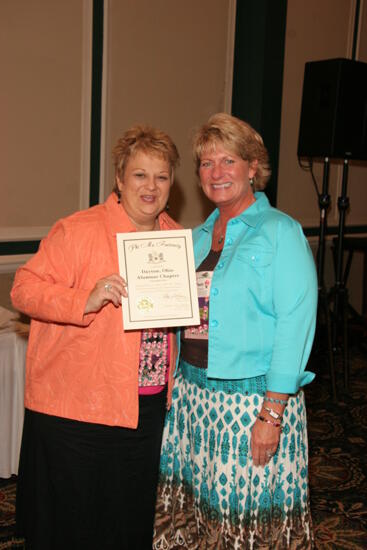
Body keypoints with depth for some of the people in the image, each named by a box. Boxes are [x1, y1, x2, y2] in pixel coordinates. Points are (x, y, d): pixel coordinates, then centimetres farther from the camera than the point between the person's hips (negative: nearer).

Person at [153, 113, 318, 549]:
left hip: (252, 397, -6)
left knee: (248, 515, 5)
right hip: (193, 394, 6)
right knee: (193, 510, 14)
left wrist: (271, 413, -19)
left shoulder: (280, 232, -8)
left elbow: (294, 324, -15)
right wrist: (179, 388, 9)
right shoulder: (199, 236, 13)